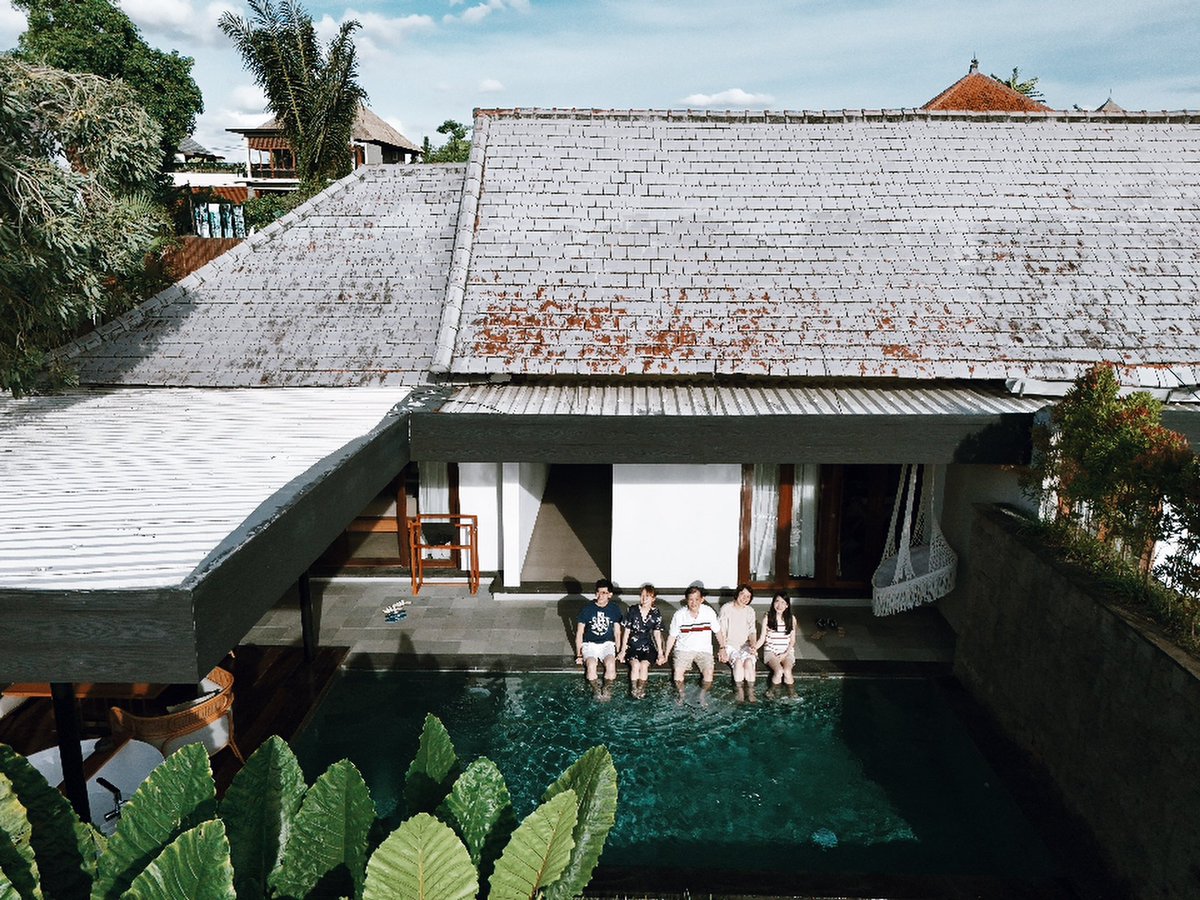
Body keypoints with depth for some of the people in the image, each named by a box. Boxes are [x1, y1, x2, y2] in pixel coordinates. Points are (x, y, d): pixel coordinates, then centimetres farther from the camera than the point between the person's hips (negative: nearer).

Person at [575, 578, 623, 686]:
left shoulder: (615, 609, 3)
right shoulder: (586, 609, -2)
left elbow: (617, 633, 8)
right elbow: (579, 633, 2)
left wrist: (618, 652, -1)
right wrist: (579, 655, -3)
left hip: (607, 644, 1)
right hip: (590, 644, -1)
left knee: (611, 664, -32)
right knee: (591, 665, -33)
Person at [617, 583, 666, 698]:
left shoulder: (656, 613, 0)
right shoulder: (633, 610, -3)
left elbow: (657, 633, 5)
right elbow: (626, 631, -1)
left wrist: (660, 652, 0)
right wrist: (623, 650, -5)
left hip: (647, 646, 1)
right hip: (632, 645, 0)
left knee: (644, 665, -26)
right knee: (635, 664, -27)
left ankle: (641, 690, -10)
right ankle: (634, 689, -13)